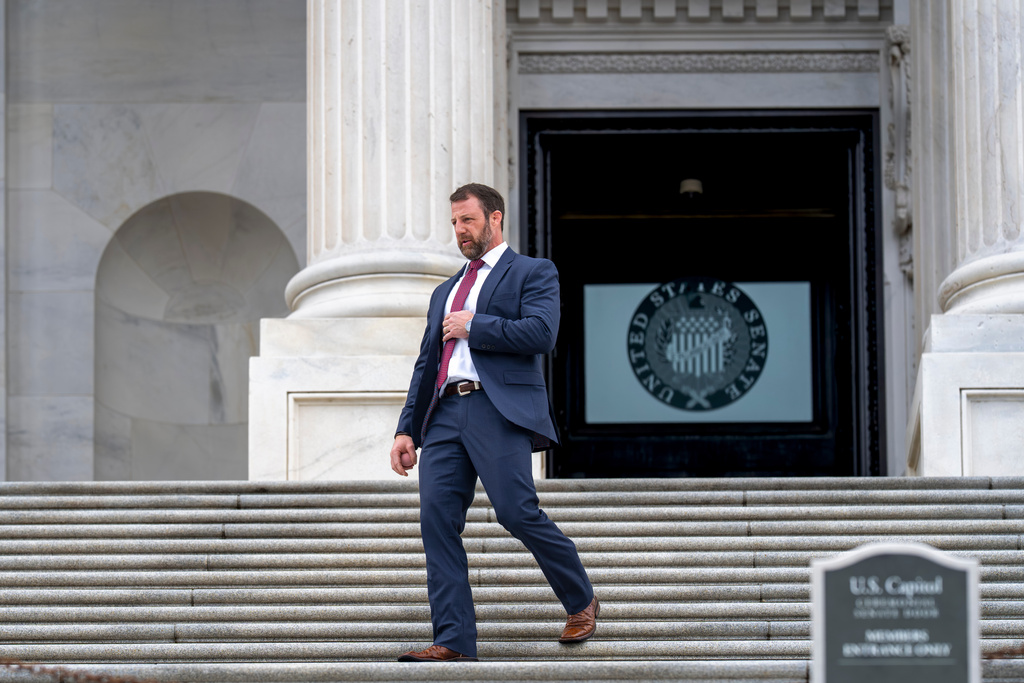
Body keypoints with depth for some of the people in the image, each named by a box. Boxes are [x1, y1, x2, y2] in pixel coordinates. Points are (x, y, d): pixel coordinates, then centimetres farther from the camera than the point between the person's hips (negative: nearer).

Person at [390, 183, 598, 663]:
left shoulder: (533, 273, 8)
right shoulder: (445, 292, 28)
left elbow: (541, 333, -9)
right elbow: (425, 366, 26)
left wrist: (472, 326, -4)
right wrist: (407, 429, 16)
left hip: (500, 410, -6)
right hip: (444, 415, 6)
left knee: (517, 512, -16)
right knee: (437, 520, -7)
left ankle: (581, 602, 9)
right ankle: (453, 642, -8)